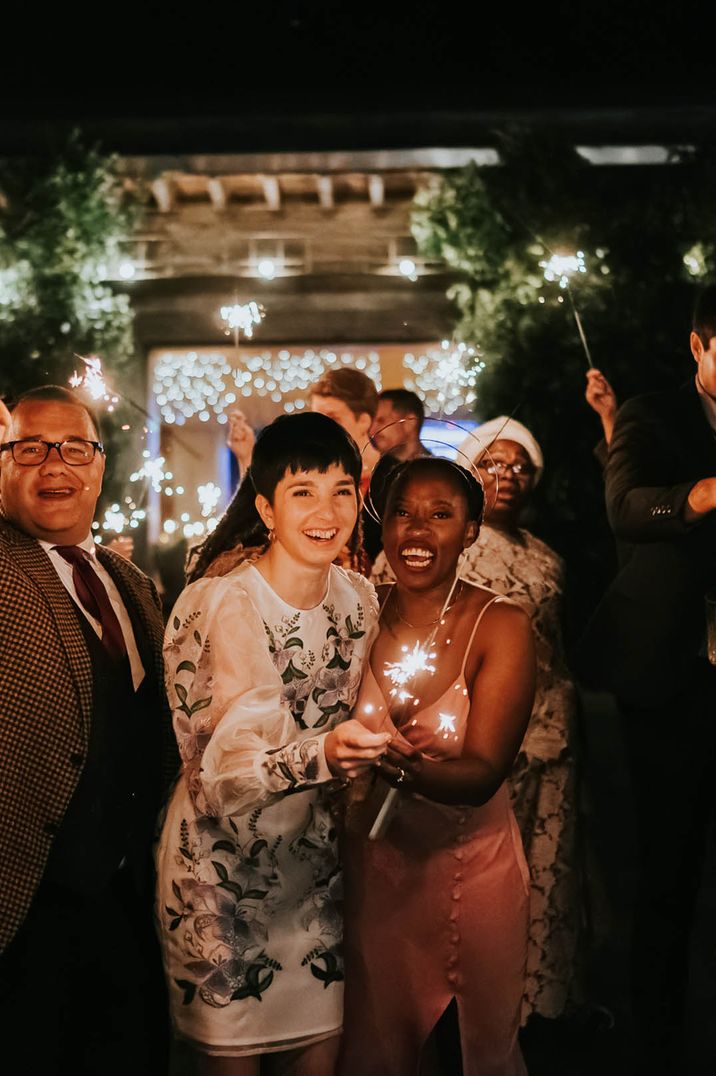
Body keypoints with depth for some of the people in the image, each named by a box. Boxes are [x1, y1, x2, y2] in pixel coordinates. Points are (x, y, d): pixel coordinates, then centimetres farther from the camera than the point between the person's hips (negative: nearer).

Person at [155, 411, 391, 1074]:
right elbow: (219, 767, -26)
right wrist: (320, 755, -41)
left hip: (314, 857, 5)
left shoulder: (358, 598, -2)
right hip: (222, 864, -5)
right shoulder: (218, 606, -20)